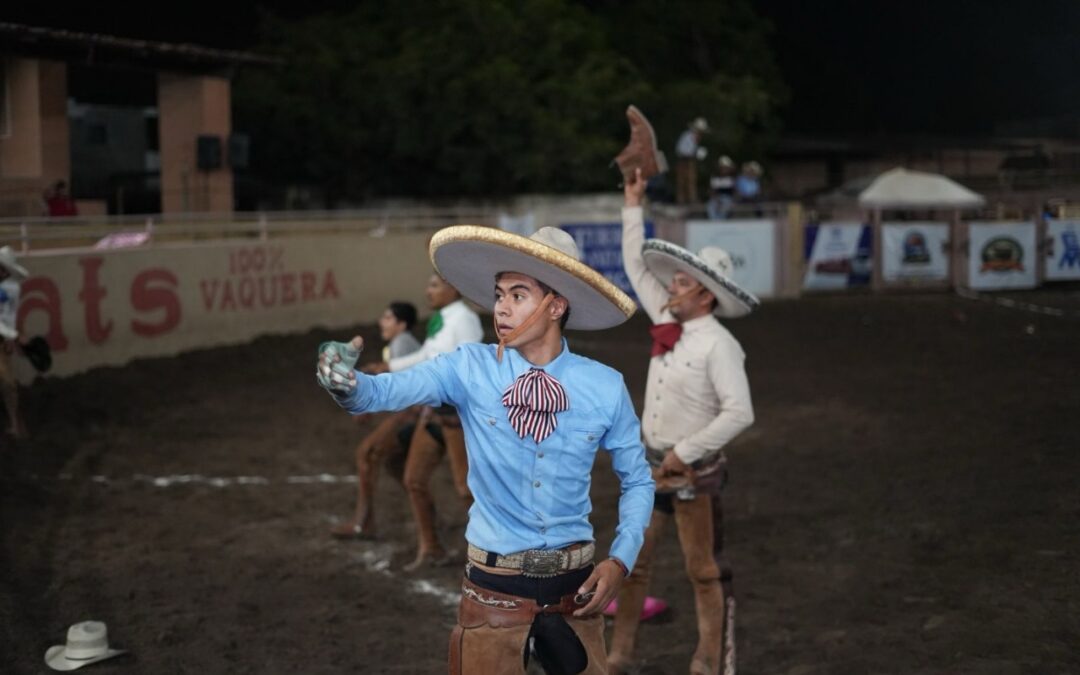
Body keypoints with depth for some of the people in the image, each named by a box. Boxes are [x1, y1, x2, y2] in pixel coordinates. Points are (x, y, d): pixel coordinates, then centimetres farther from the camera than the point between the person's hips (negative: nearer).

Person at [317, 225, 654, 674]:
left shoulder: (605, 388, -5)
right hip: (494, 587, -1)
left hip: (574, 586, 1)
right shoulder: (469, 369, -8)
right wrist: (346, 384, -45)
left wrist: (622, 558, -4)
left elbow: (637, 480, 7)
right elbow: (389, 391, -23)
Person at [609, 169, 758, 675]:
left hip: (692, 471, -7)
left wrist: (685, 452, -21)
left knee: (703, 571, 6)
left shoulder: (718, 345, -19)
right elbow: (637, 266, 12)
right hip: (651, 463, 7)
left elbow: (739, 413, -25)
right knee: (631, 560, 11)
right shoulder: (668, 322, 2)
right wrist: (633, 202, 10)